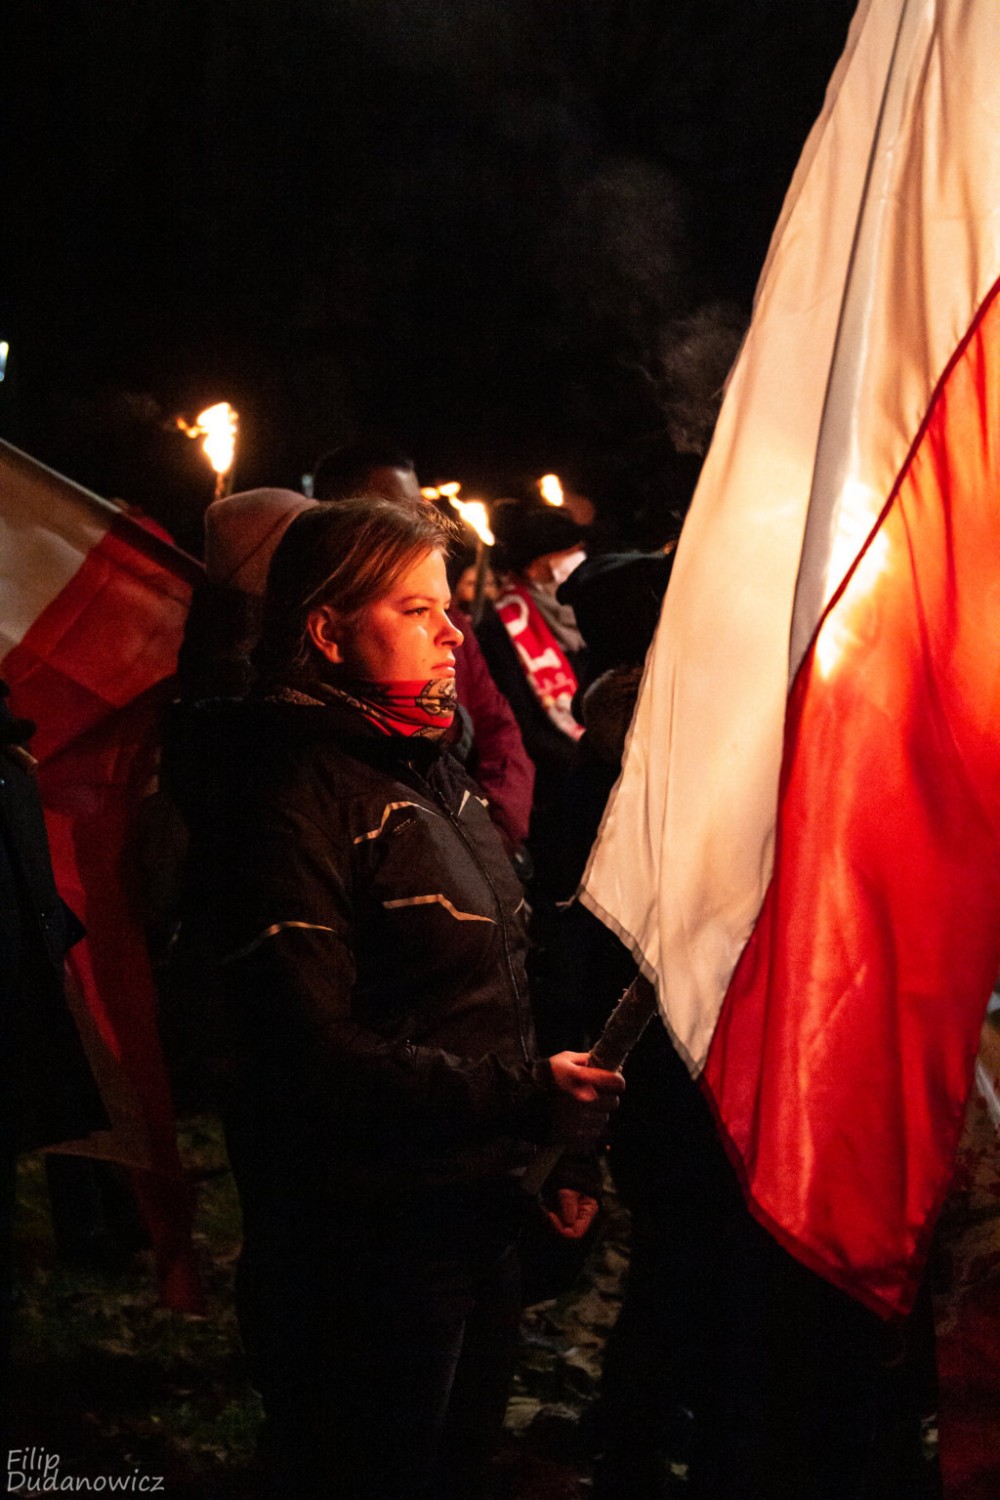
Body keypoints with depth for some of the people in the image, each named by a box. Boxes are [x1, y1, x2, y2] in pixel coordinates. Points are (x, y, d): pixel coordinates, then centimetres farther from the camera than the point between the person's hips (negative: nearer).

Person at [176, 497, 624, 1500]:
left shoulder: (430, 773, 13)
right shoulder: (295, 795, -17)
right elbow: (315, 1056, -24)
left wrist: (550, 1151, 14)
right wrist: (526, 1098, -26)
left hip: (478, 1219, 9)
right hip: (365, 1253, -9)